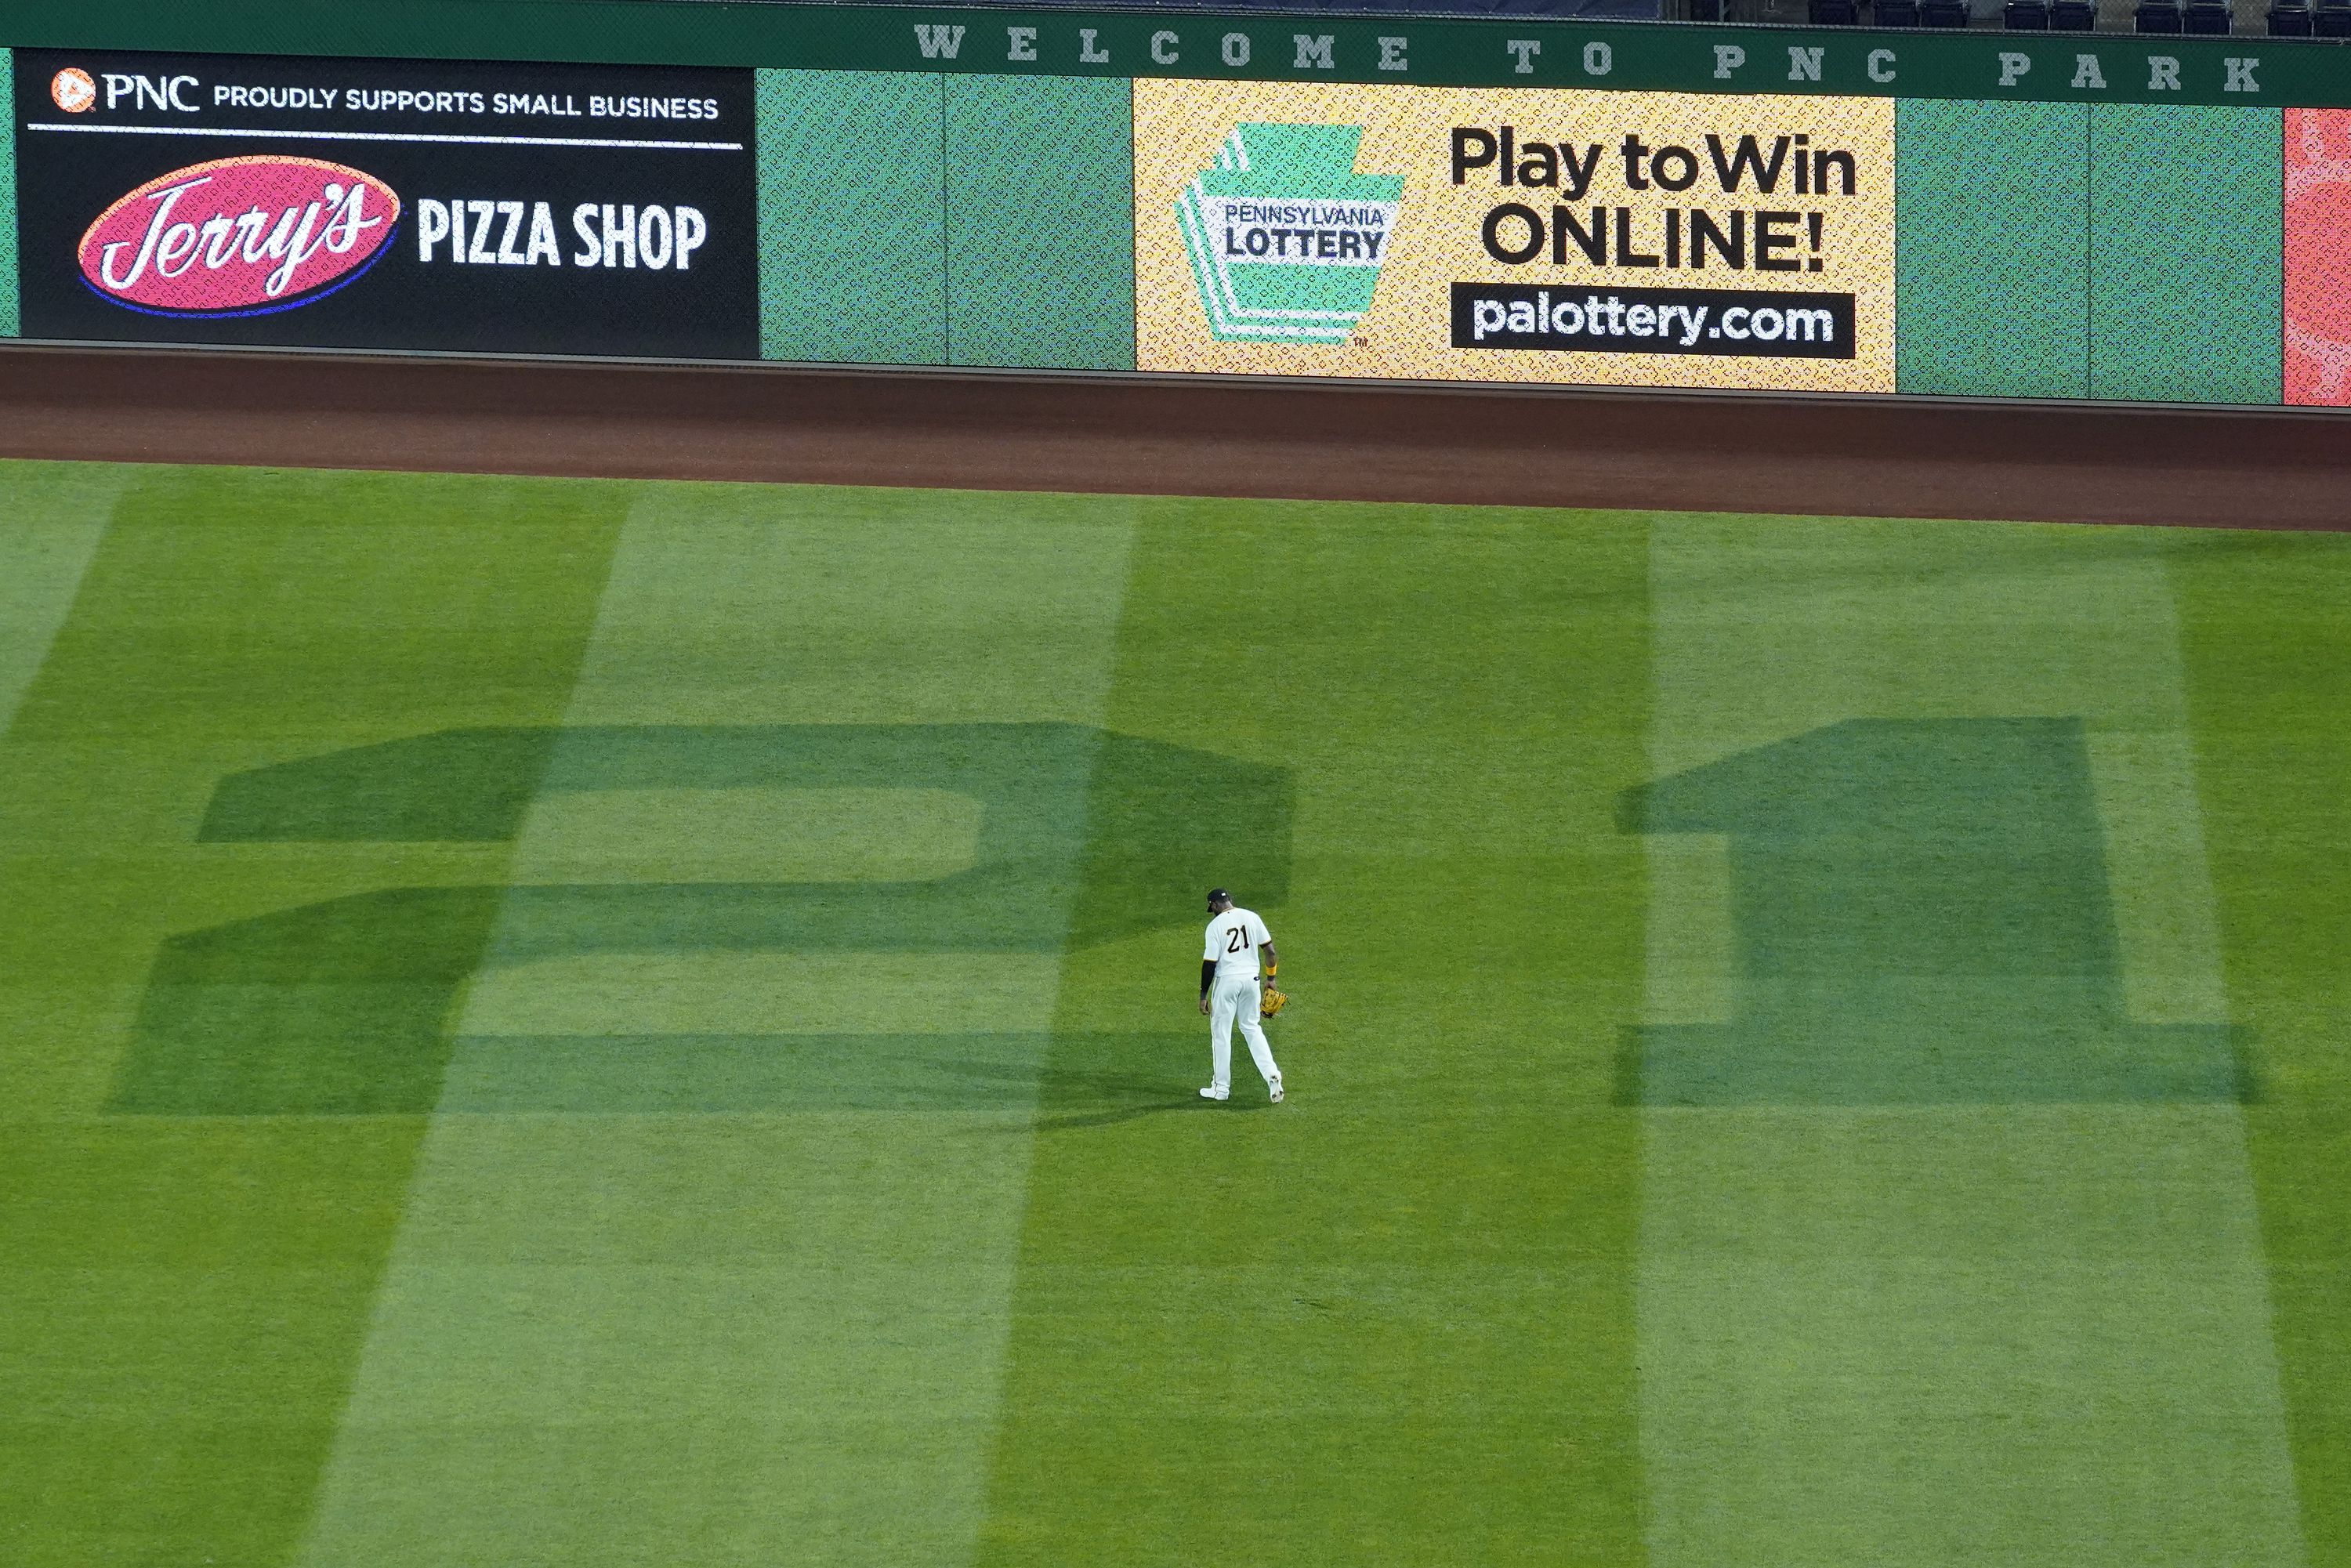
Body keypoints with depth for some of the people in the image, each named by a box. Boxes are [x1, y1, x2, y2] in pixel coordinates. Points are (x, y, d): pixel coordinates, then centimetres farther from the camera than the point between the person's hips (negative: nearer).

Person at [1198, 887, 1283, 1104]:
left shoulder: (1216, 925, -11)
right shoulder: (1251, 918, 3)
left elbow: (1210, 963, -12)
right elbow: (1270, 950, 4)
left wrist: (1203, 994, -5)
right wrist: (1271, 978, 14)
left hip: (1227, 980, -5)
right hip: (1251, 977, 5)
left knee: (1221, 1033, 7)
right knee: (1252, 1028, 17)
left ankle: (1221, 1087, 11)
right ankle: (1272, 1075, 0)